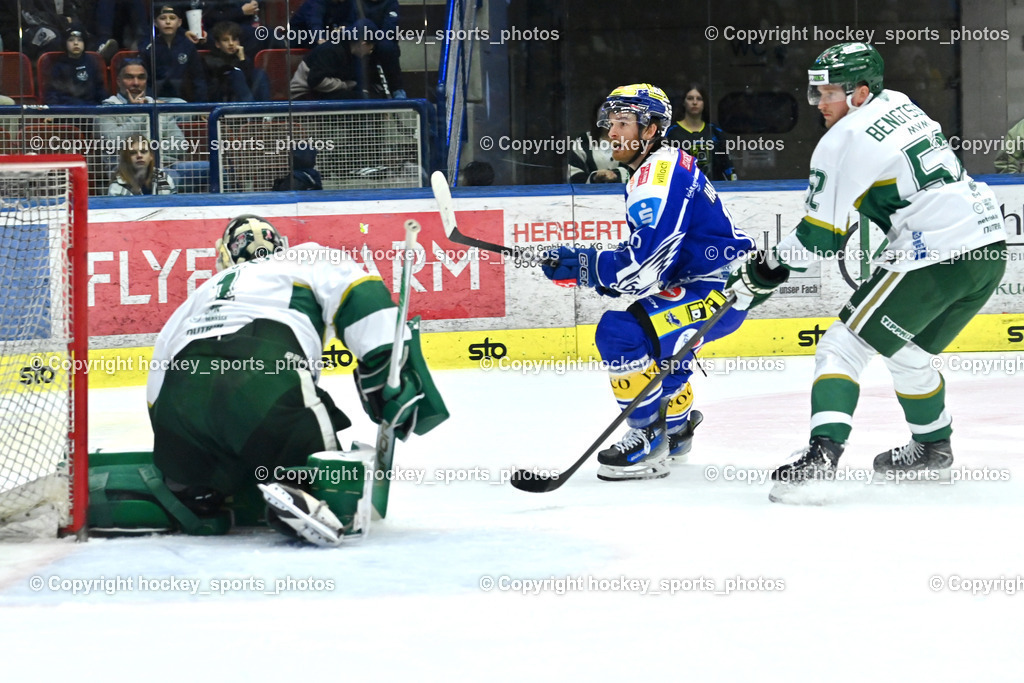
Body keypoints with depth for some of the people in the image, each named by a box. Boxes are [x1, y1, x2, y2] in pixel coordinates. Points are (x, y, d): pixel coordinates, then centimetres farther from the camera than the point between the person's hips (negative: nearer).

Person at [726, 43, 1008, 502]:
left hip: (935, 257, -9)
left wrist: (769, 269, 9)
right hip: (989, 246, 9)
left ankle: (822, 451, -22)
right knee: (908, 352, 28)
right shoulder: (898, 104, 17)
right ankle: (933, 446, 41)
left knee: (844, 346, -6)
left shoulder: (843, 142, -7)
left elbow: (821, 238, -5)